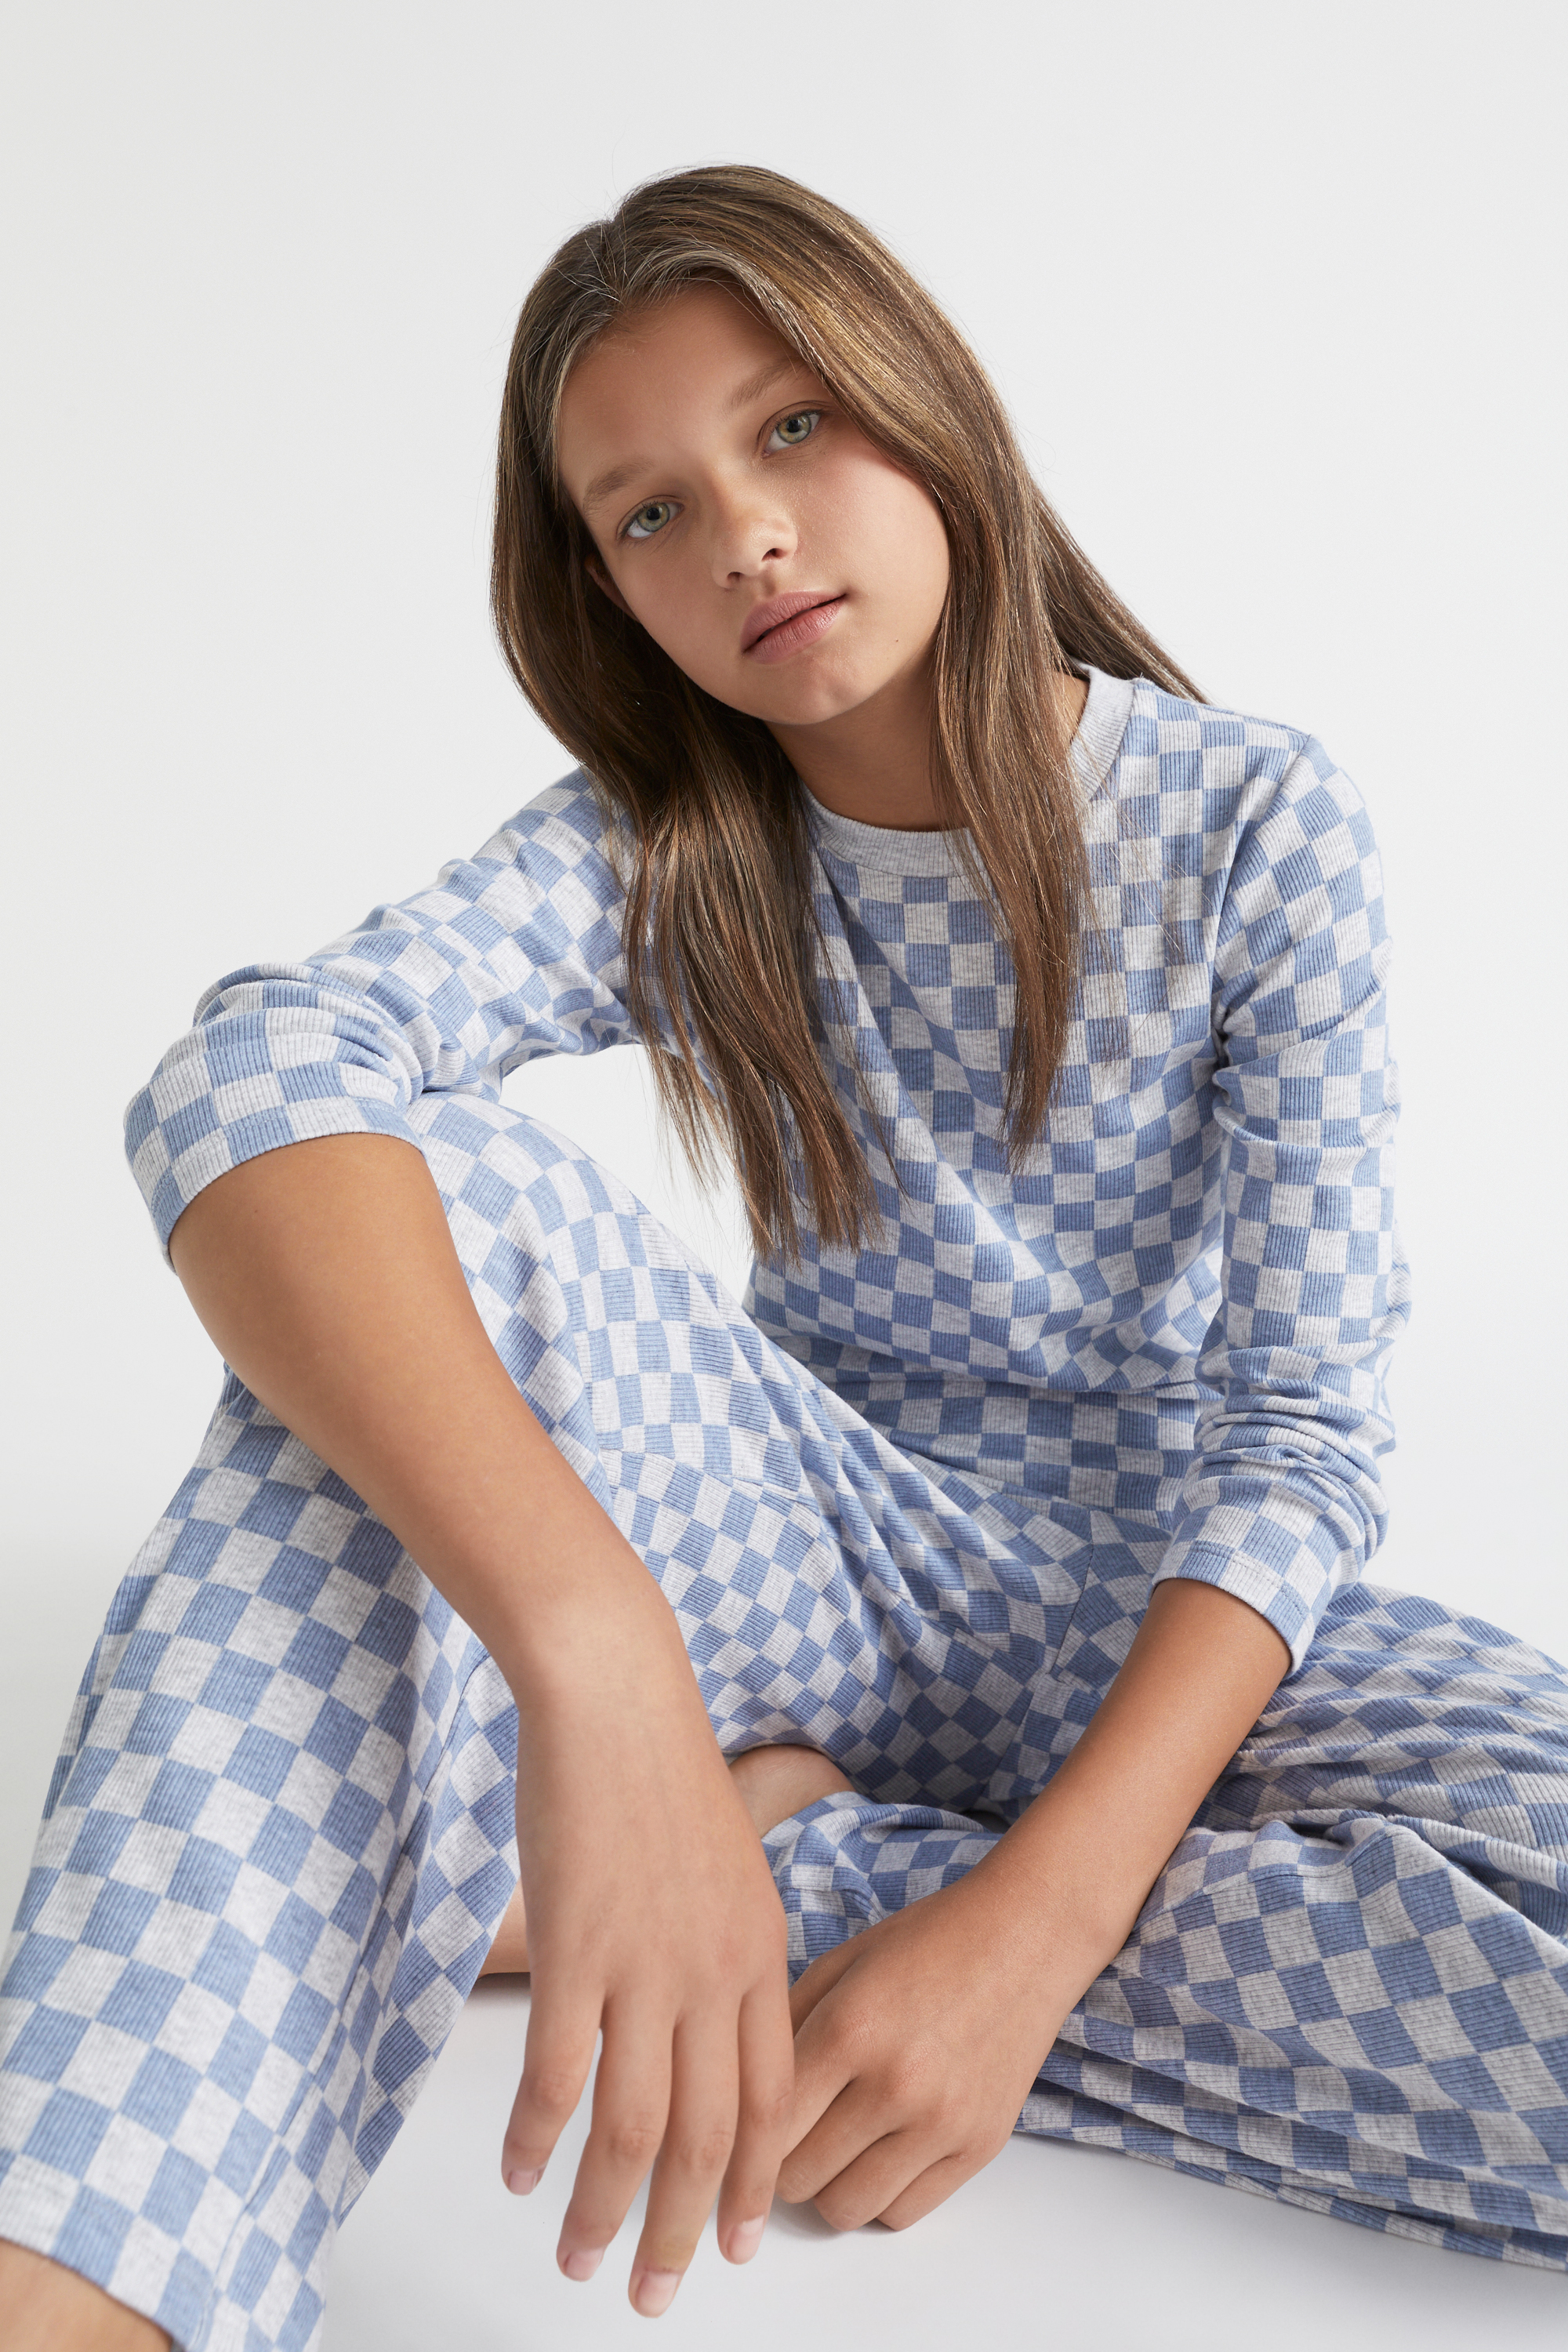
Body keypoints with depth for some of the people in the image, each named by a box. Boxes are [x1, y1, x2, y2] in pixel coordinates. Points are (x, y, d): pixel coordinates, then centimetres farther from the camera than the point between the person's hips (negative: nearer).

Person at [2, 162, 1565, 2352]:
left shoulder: (1255, 819, -9)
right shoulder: (664, 854, -7)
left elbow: (1298, 1433, -13)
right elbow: (245, 1078, -28)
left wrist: (1043, 1912, -28)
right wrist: (598, 1655, -47)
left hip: (1156, 1611, 0)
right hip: (827, 1541, 1)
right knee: (451, 1190, -28)